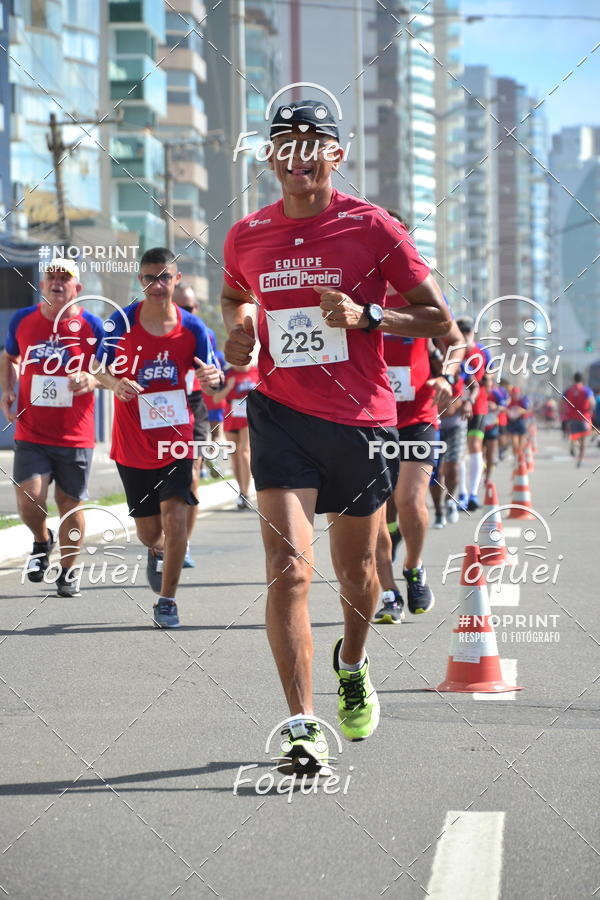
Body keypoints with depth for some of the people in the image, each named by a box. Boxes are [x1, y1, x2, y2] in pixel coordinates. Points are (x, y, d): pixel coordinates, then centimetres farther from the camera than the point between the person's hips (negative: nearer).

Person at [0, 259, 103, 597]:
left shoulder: (91, 326, -4)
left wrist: (91, 380, -20)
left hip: (76, 438, -1)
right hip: (31, 434, 1)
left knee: (71, 505, 6)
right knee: (29, 500, -12)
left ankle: (68, 571, 24)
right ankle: (43, 541, 22)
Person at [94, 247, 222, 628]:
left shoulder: (192, 327, -5)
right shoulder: (123, 322, -6)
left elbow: (210, 375, -3)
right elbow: (101, 369, -1)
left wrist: (213, 378, -29)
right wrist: (115, 383, -25)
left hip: (176, 441, -1)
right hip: (132, 444, 1)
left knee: (175, 518, -16)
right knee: (148, 531, 8)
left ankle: (167, 600, 0)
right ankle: (158, 552, 47)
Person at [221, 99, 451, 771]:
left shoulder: (372, 227, -5)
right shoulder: (247, 236, 4)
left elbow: (440, 320, -3)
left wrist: (366, 317, -18)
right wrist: (239, 326, 3)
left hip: (362, 422, 0)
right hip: (281, 415, 1)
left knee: (355, 570, 15)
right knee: (288, 569, -15)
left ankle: (353, 664, 47)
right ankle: (302, 727, -13)